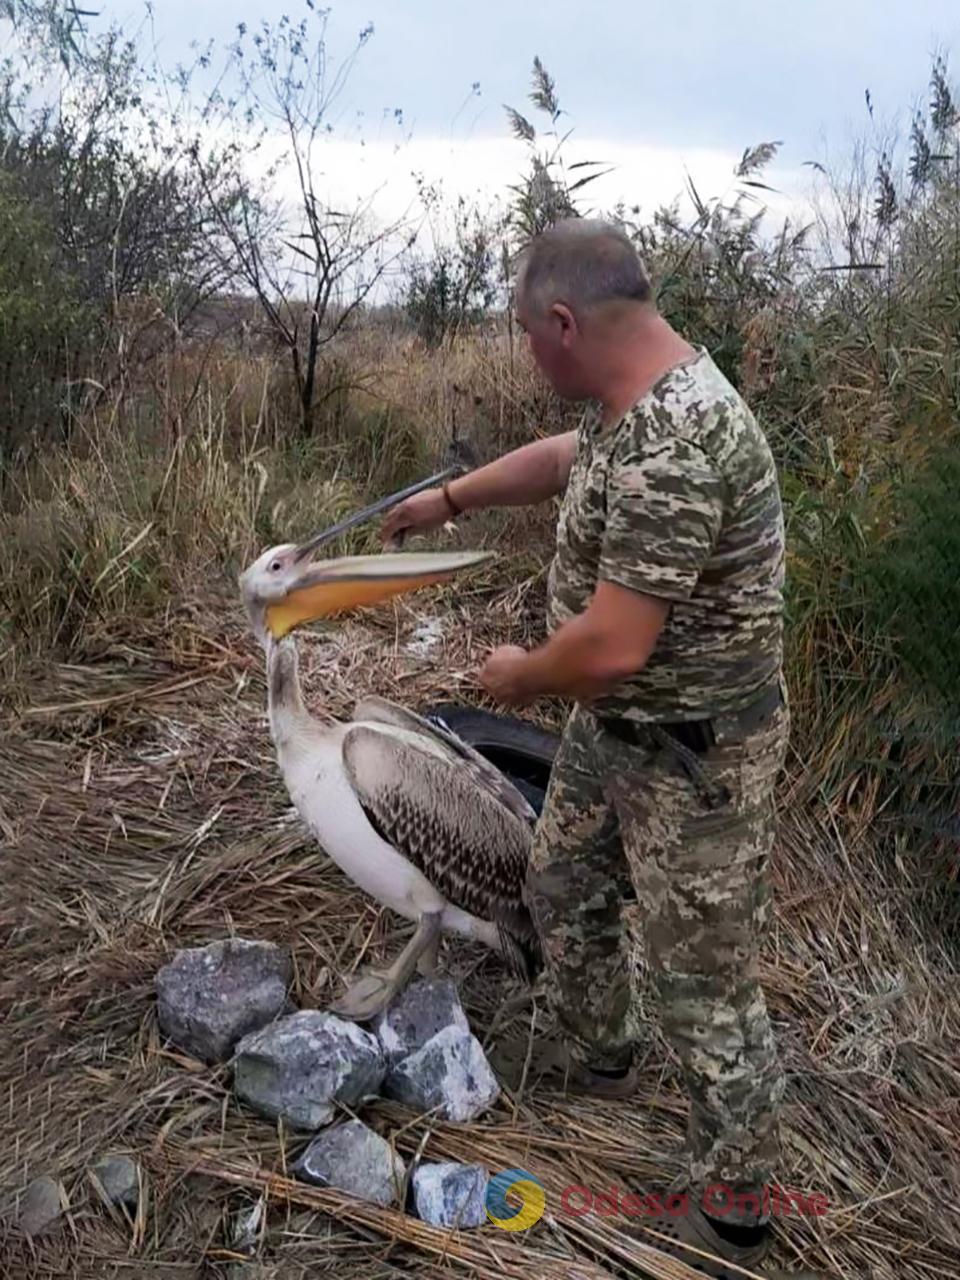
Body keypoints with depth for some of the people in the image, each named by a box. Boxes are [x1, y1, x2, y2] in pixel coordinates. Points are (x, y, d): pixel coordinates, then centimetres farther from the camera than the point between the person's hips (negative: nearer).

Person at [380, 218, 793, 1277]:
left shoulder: (671, 444, -32)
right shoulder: (631, 399, 0)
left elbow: (610, 647, -33)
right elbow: (560, 457, 23)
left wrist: (520, 676, -13)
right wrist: (447, 498, 30)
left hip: (694, 754, -10)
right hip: (611, 723, 10)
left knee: (705, 987, 6)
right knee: (561, 891, 26)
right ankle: (597, 1060, 52)